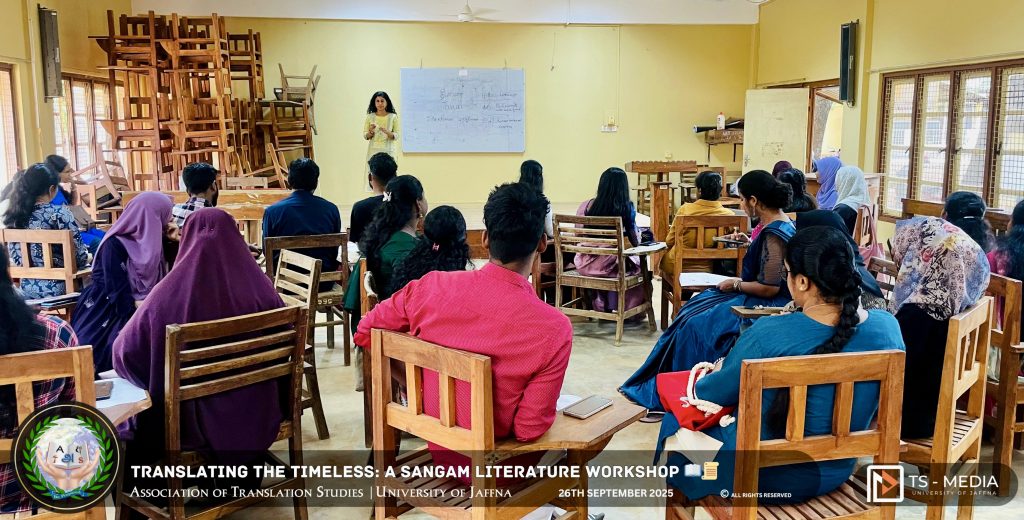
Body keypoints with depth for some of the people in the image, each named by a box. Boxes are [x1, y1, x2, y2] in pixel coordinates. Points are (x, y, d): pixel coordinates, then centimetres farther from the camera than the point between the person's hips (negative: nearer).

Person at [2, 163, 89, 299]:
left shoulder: (15, 214, 2)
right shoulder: (60, 214, -16)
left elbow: (14, 258, 9)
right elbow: (79, 257, -15)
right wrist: (89, 257, 7)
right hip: (58, 288, -6)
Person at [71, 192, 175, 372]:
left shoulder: (146, 239, 3)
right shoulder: (114, 245, -16)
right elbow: (120, 294, -20)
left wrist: (172, 240, 0)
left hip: (141, 307, 6)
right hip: (108, 309, -5)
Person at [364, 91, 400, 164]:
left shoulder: (393, 117, 2)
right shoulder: (370, 117, 6)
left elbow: (396, 136, 1)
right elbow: (365, 136, 8)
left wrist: (387, 132, -17)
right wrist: (371, 132, -13)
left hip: (387, 150, -1)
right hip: (373, 150, 1)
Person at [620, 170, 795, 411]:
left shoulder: (774, 234, -22)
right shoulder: (782, 222, 7)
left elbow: (770, 288, -24)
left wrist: (736, 284, -10)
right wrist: (749, 244, 10)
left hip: (765, 305, -10)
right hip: (759, 299, 10)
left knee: (695, 325, -12)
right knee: (692, 310, 8)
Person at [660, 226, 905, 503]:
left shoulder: (769, 335, -31)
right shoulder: (887, 326, -16)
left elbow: (717, 393, -12)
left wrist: (699, 384, 12)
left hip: (766, 478, -5)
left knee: (675, 420, 23)